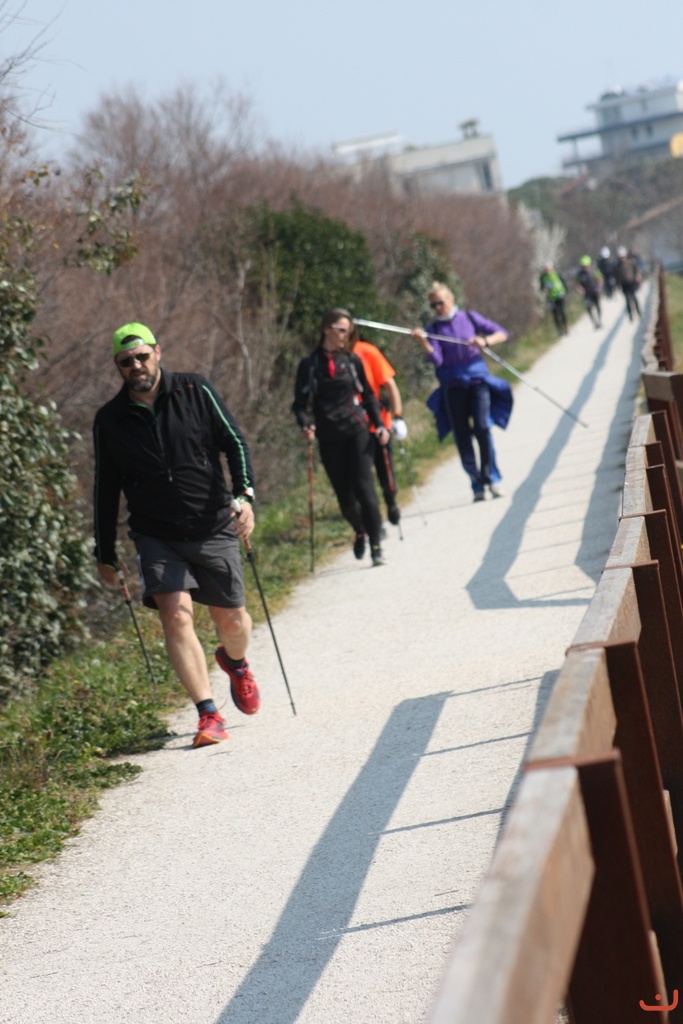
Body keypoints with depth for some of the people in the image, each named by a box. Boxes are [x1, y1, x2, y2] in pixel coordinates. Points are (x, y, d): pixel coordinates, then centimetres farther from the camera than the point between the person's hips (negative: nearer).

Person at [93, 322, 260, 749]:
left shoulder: (195, 391, -4)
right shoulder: (110, 421, 0)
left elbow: (235, 442, -4)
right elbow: (106, 491, 8)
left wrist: (245, 494, -21)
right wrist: (106, 554, 10)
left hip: (214, 528, 0)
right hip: (157, 536, 0)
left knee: (231, 619, 8)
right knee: (175, 613, -18)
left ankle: (236, 664, 44)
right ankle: (209, 714, -14)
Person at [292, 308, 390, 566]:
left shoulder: (352, 360, 7)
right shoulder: (309, 365, 2)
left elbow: (368, 395, 13)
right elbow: (300, 402, 3)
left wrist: (379, 425, 1)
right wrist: (305, 425, -16)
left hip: (357, 431, 0)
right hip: (329, 437, 0)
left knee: (363, 486, -10)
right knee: (344, 494, 3)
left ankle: (376, 545, -3)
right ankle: (360, 531, 33)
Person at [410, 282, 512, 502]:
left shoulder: (469, 317, 5)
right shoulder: (434, 329, 4)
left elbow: (502, 333, 5)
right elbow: (436, 359, -11)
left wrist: (485, 340, -15)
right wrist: (422, 342, -28)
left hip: (477, 379, -1)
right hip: (453, 385, 1)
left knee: (482, 428, -16)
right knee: (462, 436, 0)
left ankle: (492, 478, -6)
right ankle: (477, 485, 8)